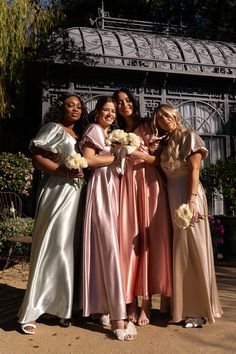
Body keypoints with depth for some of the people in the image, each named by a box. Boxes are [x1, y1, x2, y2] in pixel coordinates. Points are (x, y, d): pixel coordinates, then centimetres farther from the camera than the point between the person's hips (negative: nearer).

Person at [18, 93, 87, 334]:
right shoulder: (53, 128, 1)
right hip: (57, 192, -7)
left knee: (67, 247, 7)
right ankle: (31, 312, 1)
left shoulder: (79, 136, 22)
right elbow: (37, 158, -10)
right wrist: (67, 172, -17)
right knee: (51, 246, -8)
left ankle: (63, 307, 17)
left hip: (75, 193, 7)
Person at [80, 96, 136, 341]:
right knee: (109, 247, -13)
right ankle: (118, 318, -13)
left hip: (116, 188, 8)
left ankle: (109, 306, 13)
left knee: (112, 246, 5)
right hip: (102, 189, -8)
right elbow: (88, 159, -11)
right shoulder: (93, 130, 3)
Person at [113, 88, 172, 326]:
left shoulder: (148, 128, 11)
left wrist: (140, 154, -11)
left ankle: (147, 303, 3)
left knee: (148, 239, -5)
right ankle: (131, 302, 4)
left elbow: (158, 159, 4)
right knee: (128, 239, -4)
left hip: (149, 185, -2)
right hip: (127, 186, 2)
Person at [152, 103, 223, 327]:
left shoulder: (189, 136, 0)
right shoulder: (165, 144, 18)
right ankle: (181, 307, 18)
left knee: (193, 250, -4)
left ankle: (198, 309, 6)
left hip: (188, 195, -6)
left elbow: (195, 169, -10)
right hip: (171, 198, 6)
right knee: (178, 252, 9)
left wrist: (191, 200, -19)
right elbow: (165, 173, 14)